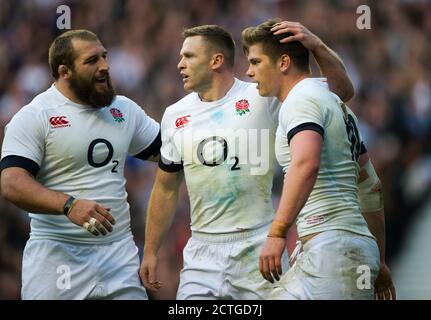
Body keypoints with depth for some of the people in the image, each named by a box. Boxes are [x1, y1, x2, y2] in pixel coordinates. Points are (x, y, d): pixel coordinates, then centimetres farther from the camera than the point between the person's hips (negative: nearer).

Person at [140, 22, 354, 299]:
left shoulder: (264, 97, -5)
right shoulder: (175, 116, 8)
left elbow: (341, 90, -8)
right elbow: (166, 189, 16)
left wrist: (315, 45, -22)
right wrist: (150, 251, 15)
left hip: (259, 246, -3)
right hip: (204, 252, 3)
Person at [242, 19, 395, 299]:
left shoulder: (300, 99, -7)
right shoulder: (335, 103, 24)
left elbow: (306, 163, -27)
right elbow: (371, 188, 28)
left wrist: (277, 232, -32)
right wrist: (378, 263, 32)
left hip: (330, 245, -10)